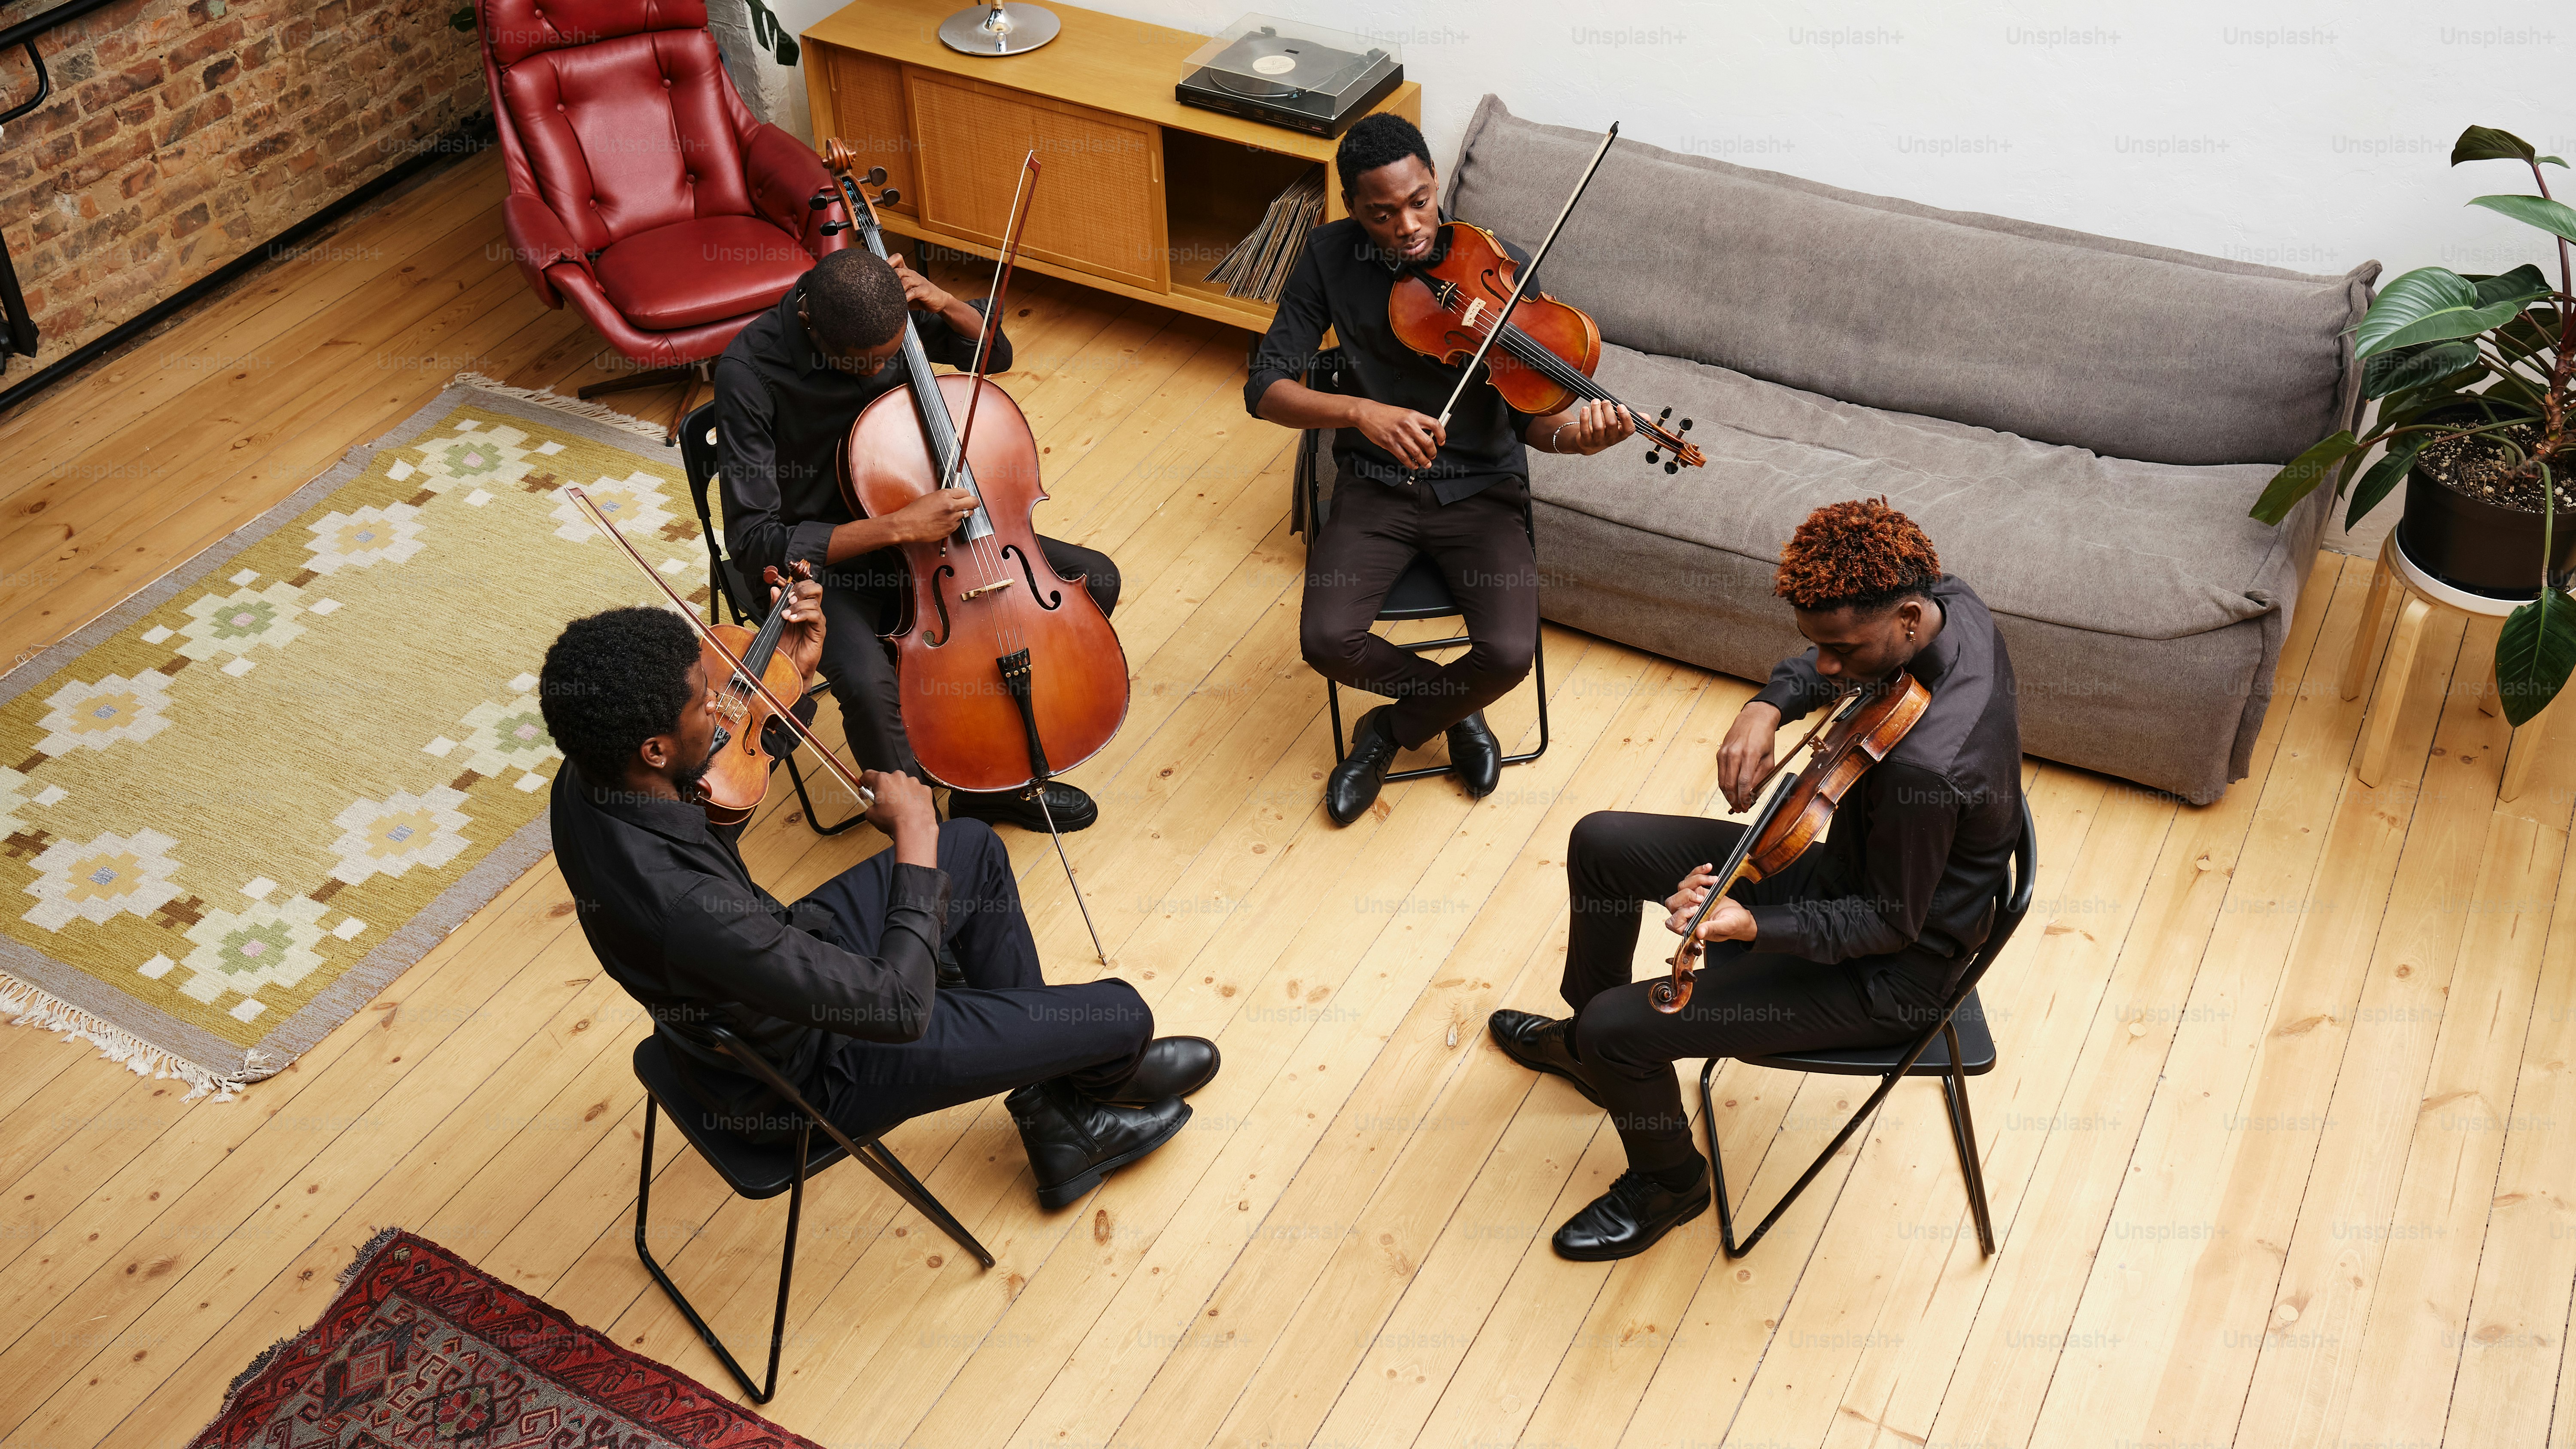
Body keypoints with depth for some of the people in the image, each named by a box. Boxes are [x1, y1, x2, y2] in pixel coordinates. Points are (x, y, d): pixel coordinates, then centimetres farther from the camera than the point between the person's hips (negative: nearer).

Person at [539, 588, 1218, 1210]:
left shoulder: (585, 782, -17)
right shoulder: (684, 910, -44)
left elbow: (714, 822, 8)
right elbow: (900, 1007, -36)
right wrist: (916, 839, -24)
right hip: (804, 1077, -8)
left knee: (976, 848, 18)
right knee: (1121, 1014, -4)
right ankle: (1092, 1077, 38)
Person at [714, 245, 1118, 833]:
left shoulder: (890, 310, -12)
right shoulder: (749, 373, -27)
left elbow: (995, 354, 6)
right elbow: (753, 541, -27)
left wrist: (943, 303, -17)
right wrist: (897, 527, -35)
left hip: (918, 522, 6)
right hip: (820, 557, -6)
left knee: (1095, 580, -4)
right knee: (869, 683, -37)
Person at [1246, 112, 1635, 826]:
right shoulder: (1331, 255, -9)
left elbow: (1528, 417, -8)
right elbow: (1265, 387, -12)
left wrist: (1575, 435, -33)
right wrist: (1362, 412, -31)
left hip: (1482, 488, -1)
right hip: (1378, 484, 1)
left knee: (1509, 653, -23)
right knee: (1328, 639, -24)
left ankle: (1392, 730, 9)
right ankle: (1453, 708, 8)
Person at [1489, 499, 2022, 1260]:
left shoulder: (1928, 762, -39)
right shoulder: (1944, 599, -13)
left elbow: (1888, 925, -26)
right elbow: (1818, 667, 7)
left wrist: (1751, 926, -36)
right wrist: (1768, 706, -13)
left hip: (1892, 973, -9)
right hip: (1853, 868, 9)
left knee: (1617, 1028, -13)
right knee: (1602, 843, 11)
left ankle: (1668, 1184, 20)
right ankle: (1583, 1042, 37)